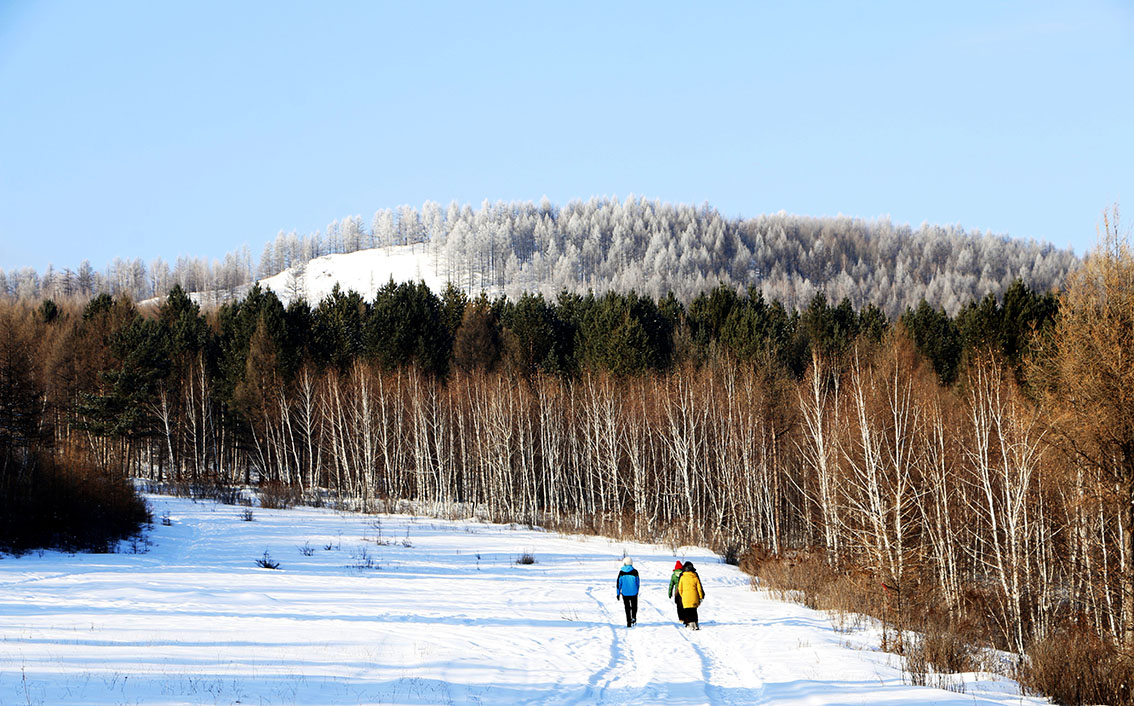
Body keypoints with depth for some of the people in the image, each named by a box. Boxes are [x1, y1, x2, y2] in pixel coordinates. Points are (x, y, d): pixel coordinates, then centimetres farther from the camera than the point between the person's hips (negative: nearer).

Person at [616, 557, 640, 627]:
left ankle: (628, 622, 9)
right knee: (634, 605, 19)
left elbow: (618, 583, -3)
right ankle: (634, 617, -1)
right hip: (634, 592, -1)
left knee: (627, 607, 11)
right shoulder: (635, 572, -8)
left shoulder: (621, 572, -6)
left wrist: (618, 593, 6)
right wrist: (637, 591, 16)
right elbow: (638, 582, 0)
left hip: (625, 593, 1)